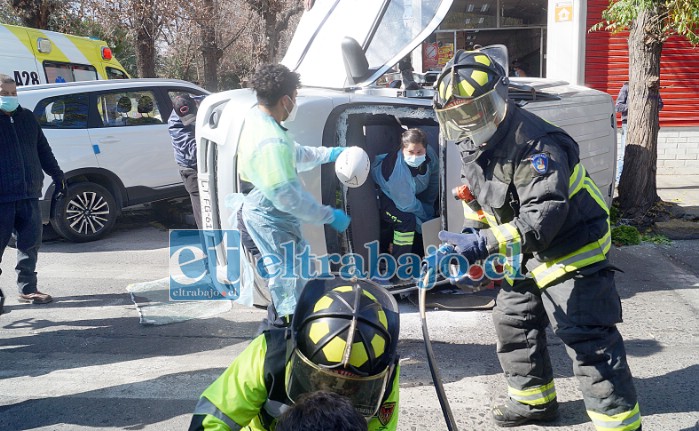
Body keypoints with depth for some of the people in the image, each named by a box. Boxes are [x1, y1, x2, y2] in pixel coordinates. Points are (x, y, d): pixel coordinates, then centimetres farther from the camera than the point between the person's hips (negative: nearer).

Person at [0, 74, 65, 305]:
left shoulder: (27, 117, 13)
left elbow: (43, 150, 19)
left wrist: (57, 176, 18)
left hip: (29, 194, 5)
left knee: (30, 242, 9)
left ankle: (27, 288, 20)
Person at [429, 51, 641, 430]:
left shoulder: (536, 144, -30)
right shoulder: (472, 145, 0)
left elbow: (545, 217, -37)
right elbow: (478, 200, 14)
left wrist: (484, 244, -41)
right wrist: (468, 240, 2)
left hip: (571, 250, -9)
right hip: (526, 256, 9)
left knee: (590, 342, -9)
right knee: (512, 322, 18)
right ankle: (534, 400, 37)